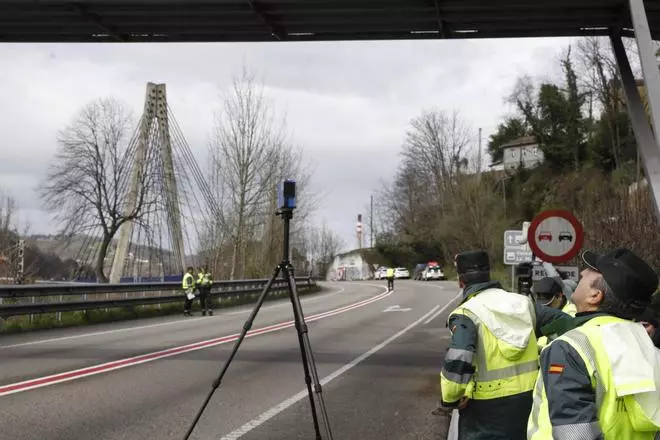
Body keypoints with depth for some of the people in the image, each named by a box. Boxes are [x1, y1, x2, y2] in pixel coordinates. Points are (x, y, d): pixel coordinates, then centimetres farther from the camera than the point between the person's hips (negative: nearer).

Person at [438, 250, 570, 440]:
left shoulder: (466, 313, -15)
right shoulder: (523, 303, 4)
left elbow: (457, 362, -27)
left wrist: (449, 400, -12)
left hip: (487, 406, -5)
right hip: (529, 396, 5)